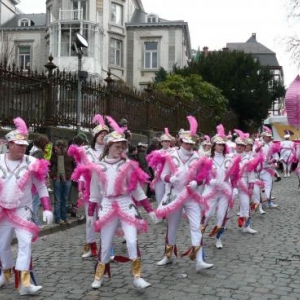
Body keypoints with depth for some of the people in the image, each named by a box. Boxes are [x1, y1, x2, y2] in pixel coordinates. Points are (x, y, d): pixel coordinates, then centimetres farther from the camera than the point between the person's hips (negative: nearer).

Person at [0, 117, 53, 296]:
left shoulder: (31, 163, -9)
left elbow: (42, 187, -4)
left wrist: (47, 209, -11)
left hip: (23, 210, -3)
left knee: (25, 243, -16)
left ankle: (24, 283, -15)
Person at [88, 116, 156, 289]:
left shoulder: (128, 165, -3)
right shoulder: (98, 167, -1)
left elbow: (137, 190, 2)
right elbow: (95, 194, 8)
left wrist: (149, 210, 0)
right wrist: (91, 214, 9)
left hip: (126, 206, -1)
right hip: (107, 207, 1)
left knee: (132, 241, -11)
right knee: (105, 245, 9)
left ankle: (137, 277, 4)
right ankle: (99, 277, 27)